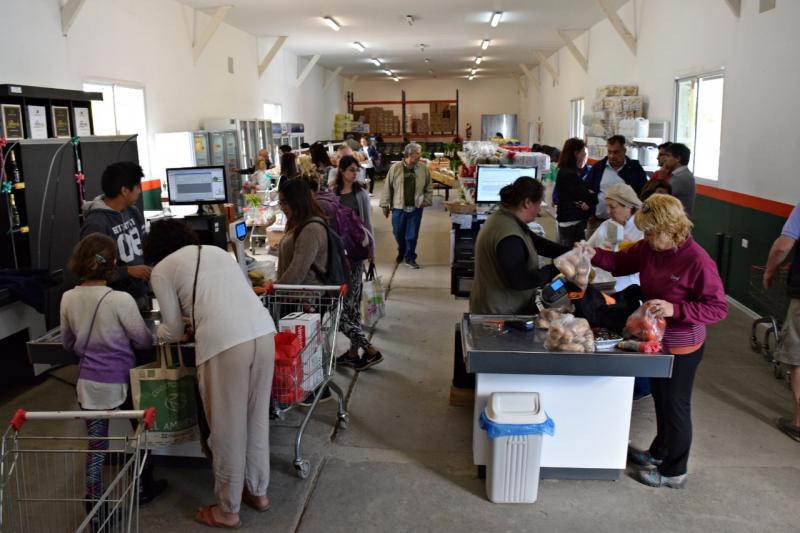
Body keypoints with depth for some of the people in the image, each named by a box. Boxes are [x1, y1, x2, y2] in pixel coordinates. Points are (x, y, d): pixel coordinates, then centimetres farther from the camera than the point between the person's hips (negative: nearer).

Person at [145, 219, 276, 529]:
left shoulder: (161, 270, 13)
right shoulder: (216, 251, 28)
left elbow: (174, 332, 15)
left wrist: (157, 331, 36)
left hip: (224, 343, -6)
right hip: (264, 332, 6)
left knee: (226, 429, 10)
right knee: (257, 419, 22)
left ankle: (227, 511, 28)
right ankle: (258, 491, 39)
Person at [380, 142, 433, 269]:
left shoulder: (423, 169, -1)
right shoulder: (395, 168, -7)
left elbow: (428, 188, 10)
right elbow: (388, 188, -3)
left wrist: (427, 201, 0)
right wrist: (385, 205, -2)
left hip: (416, 208, 1)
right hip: (399, 207, 0)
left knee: (412, 235, 4)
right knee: (398, 233, 12)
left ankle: (410, 258, 19)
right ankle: (401, 251, 40)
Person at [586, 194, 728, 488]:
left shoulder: (698, 261, -27)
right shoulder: (649, 248, -8)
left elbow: (718, 308, -24)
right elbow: (622, 262, 6)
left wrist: (675, 309, -34)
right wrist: (595, 254, -12)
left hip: (682, 347, -7)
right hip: (656, 340, 7)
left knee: (675, 406, 10)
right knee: (661, 399, 25)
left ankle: (674, 471, 30)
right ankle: (659, 452, 48)